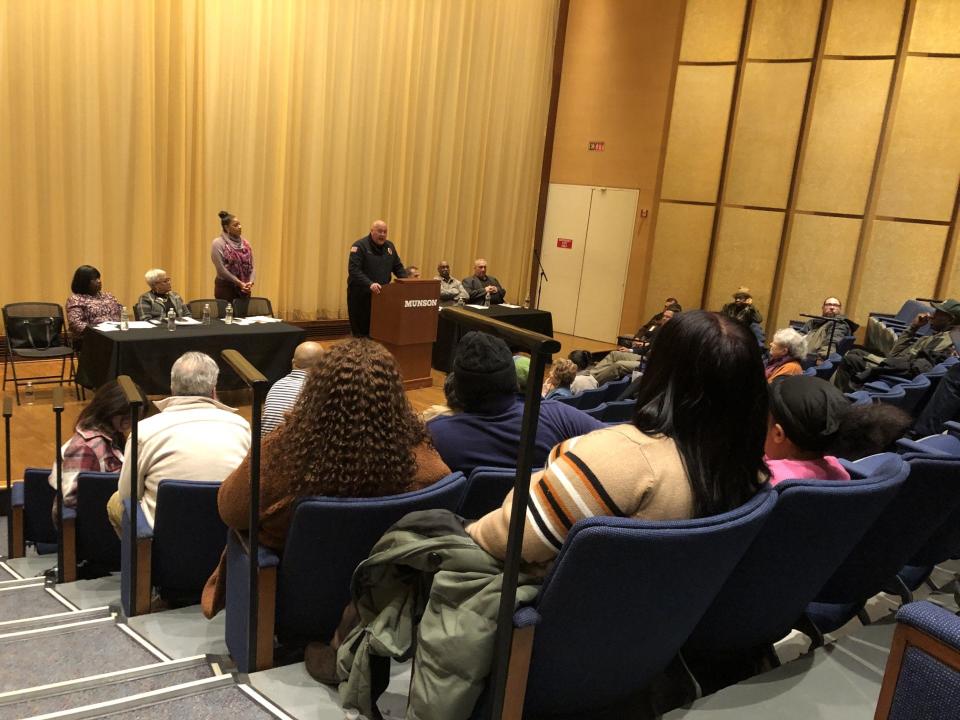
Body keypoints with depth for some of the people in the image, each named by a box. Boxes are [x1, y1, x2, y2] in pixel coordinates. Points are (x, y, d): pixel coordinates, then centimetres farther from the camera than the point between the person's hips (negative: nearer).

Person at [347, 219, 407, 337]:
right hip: (361, 295, -5)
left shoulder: (389, 246, 12)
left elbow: (398, 267, 18)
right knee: (361, 332, 0)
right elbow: (354, 270, -18)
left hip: (381, 294, 5)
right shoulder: (360, 246, -9)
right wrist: (369, 284, -31)